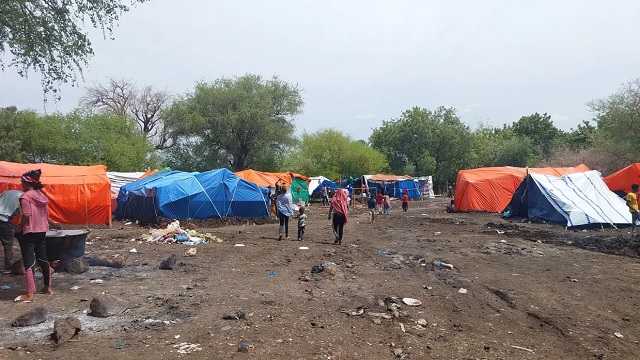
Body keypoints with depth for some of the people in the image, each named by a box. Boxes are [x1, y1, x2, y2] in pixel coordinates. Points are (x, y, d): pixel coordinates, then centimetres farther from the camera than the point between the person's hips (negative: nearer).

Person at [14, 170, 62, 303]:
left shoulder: (25, 196, -14)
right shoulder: (41, 195, 8)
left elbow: (26, 215, -22)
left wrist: (19, 227, -8)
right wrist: (52, 224, 29)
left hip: (29, 232, -7)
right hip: (41, 231, 8)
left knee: (29, 262, -5)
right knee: (43, 259, 16)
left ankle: (29, 294, -5)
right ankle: (48, 287, 25)